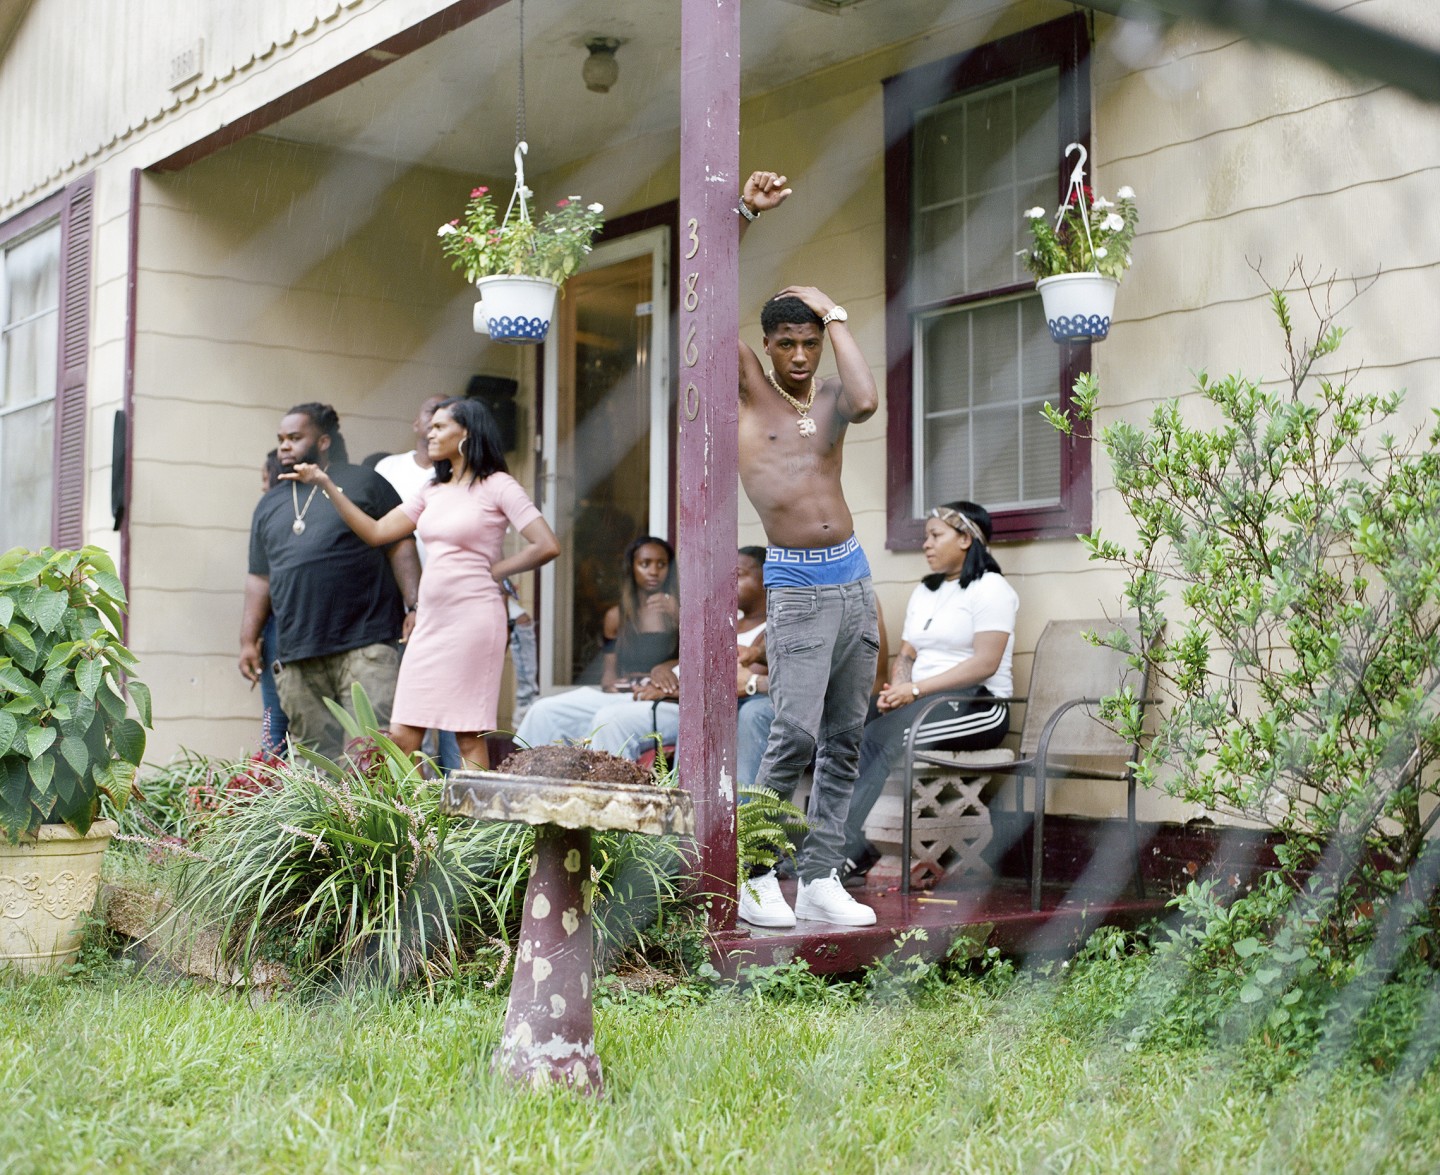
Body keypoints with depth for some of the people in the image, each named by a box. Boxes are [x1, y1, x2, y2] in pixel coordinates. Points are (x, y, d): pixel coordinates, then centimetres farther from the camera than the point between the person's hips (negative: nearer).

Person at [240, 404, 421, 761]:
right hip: (295, 658, 5)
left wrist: (415, 607, -8)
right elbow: (259, 577, 23)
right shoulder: (269, 505, 23)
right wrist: (248, 640, 16)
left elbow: (400, 547, 3)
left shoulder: (365, 484, 8)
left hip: (365, 643, -5)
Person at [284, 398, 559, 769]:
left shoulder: (496, 486, -4)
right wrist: (326, 485, 9)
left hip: (472, 618, -7)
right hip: (430, 621, 7)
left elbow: (547, 546, -11)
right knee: (402, 736, 2)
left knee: (469, 735, -4)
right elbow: (376, 532, 12)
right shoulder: (432, 492, 16)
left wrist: (493, 570, -4)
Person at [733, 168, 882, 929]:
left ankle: (819, 880, 12)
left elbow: (867, 401, -14)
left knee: (844, 739, 5)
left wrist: (835, 313, -5)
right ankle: (757, 875, -1)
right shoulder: (749, 389, 3)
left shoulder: (829, 398, 11)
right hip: (797, 587, -5)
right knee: (796, 734, -14)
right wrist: (745, 212, -8)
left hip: (854, 579, 5)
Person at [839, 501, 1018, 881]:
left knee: (881, 735, -32)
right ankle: (854, 848, -29)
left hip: (977, 704, -7)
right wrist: (897, 687, -6)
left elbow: (985, 663, -15)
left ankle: (845, 846, -33)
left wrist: (917, 689, -19)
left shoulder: (990, 589, -3)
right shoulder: (924, 592, 23)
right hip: (919, 699, 7)